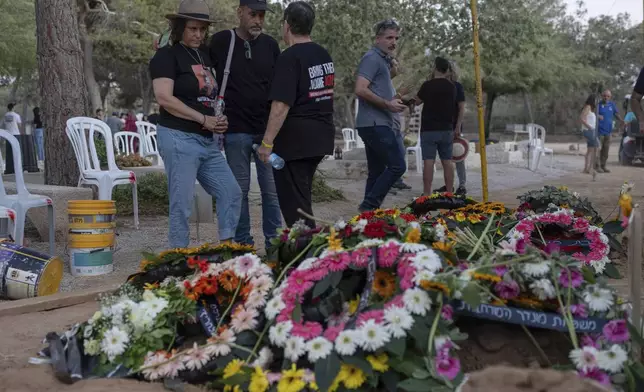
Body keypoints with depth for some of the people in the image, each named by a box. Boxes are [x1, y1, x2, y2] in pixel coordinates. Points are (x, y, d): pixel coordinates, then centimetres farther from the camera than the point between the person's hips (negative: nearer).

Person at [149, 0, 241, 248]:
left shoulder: (204, 55, 16)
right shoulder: (167, 55, -6)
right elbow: (164, 98, -17)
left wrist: (219, 120, 7)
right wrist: (204, 119, -16)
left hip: (207, 141, 8)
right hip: (178, 138, -8)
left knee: (231, 193, 6)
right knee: (181, 205, -4)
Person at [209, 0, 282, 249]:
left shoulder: (270, 45, 7)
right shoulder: (221, 42, -1)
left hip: (267, 128, 2)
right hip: (236, 130, -2)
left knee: (272, 188, 3)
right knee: (239, 189, 4)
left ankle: (273, 242, 12)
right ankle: (243, 244, 12)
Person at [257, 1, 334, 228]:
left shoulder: (290, 58, -14)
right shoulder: (324, 55, 13)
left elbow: (282, 105, -21)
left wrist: (267, 143, -19)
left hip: (295, 139, -8)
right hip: (321, 137, 9)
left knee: (293, 203, -1)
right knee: (302, 199, 18)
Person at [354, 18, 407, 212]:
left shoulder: (382, 59, 21)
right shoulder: (372, 58, -10)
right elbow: (361, 89, -21)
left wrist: (394, 99, 14)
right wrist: (387, 104, -16)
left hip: (376, 124, 10)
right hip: (375, 123, -10)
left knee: (377, 171, 10)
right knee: (397, 166, -12)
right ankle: (369, 206, -8)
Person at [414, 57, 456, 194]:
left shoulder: (428, 85, -8)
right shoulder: (451, 87, 6)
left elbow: (417, 100, 9)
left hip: (429, 129, -4)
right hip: (447, 129, 4)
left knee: (428, 161, -6)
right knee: (447, 161, 7)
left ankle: (427, 194, -10)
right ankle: (449, 193, 8)